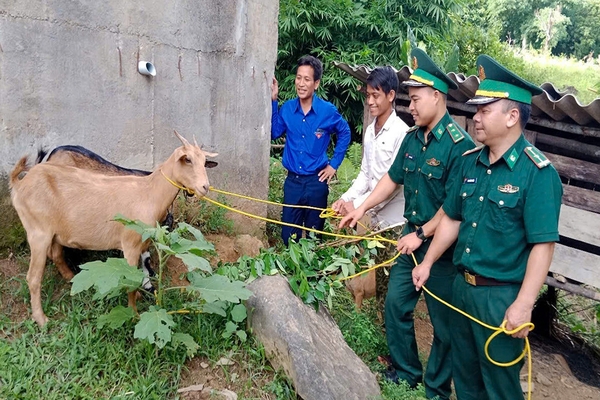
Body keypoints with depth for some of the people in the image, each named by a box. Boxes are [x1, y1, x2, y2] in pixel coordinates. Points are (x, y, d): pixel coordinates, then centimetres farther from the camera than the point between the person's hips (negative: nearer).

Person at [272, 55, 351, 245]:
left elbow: (344, 133, 6)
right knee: (288, 234, 9)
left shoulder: (328, 110, -8)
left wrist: (334, 164, 3)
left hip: (316, 181, -2)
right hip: (293, 180, 2)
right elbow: (274, 133, 6)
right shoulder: (287, 108, -1)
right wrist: (273, 101, -1)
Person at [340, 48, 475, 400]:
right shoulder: (413, 138, 4)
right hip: (412, 238, 7)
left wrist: (422, 235, -16)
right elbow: (393, 179, 13)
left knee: (444, 322, 9)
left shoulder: (459, 145, -19)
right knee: (396, 303, 15)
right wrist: (361, 209, 11)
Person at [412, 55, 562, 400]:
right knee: (464, 372, 24)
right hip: (463, 286, 7)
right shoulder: (471, 161, 3)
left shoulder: (537, 172, -18)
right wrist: (428, 263, 12)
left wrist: (523, 305, -22)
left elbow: (543, 245, -20)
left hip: (501, 296, -6)